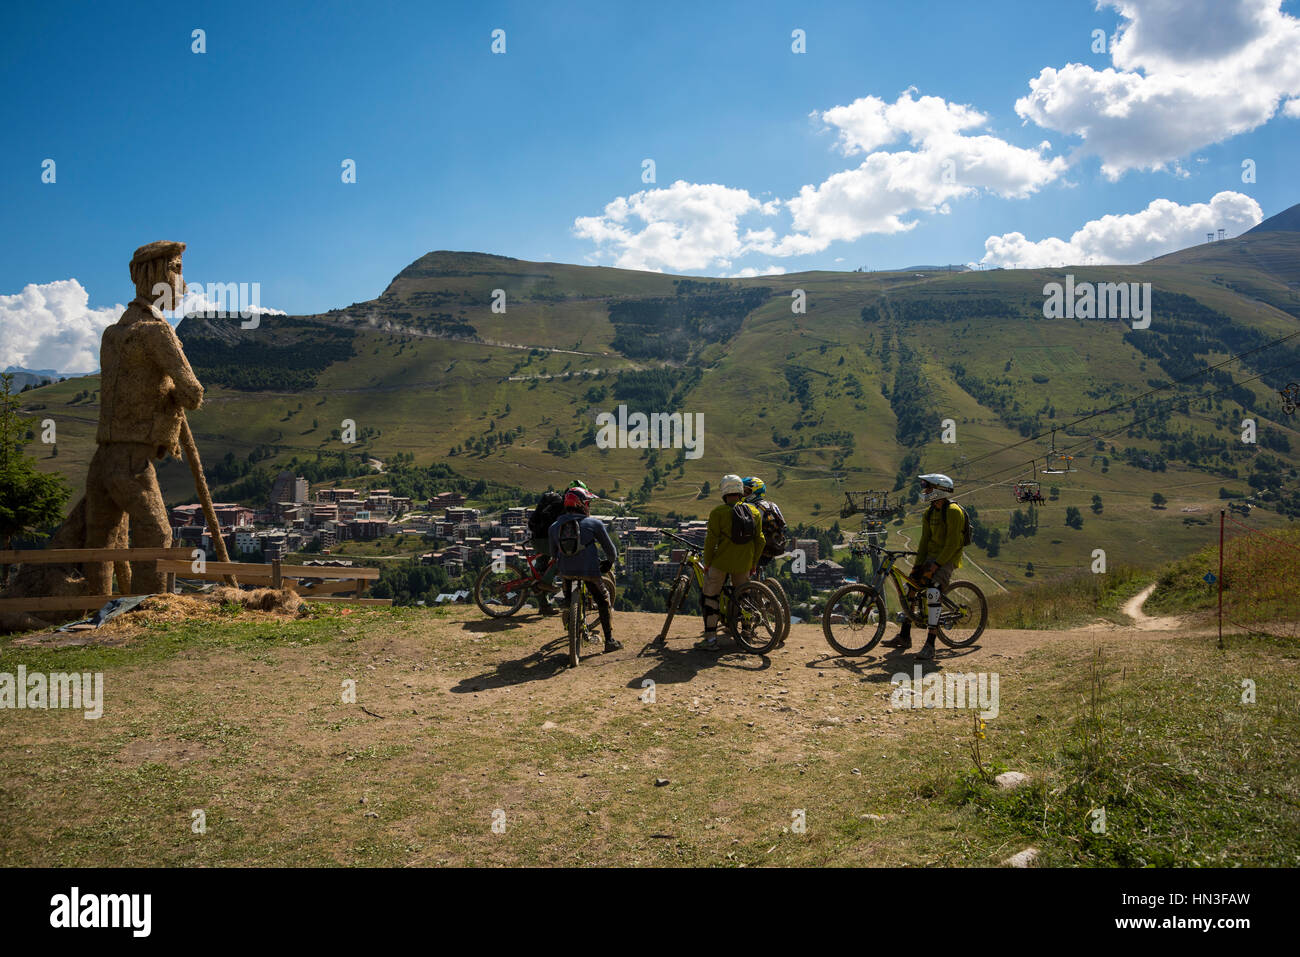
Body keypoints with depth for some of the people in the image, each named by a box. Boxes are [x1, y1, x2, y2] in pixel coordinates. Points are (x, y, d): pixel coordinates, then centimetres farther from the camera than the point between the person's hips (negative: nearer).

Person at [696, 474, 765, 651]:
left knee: (711, 596, 5)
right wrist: (754, 562, 17)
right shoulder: (754, 512, 4)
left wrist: (707, 562, -1)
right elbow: (760, 540, 8)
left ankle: (710, 638, 1)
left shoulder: (718, 512, -10)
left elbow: (711, 540, -11)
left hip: (721, 562, -4)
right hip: (744, 564, 4)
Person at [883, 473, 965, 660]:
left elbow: (952, 543, -20)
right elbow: (925, 540, 9)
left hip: (947, 558, -9)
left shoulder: (953, 511, -16)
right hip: (931, 555, 9)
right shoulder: (930, 513, 9)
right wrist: (918, 564, 0)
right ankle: (904, 637, 14)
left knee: (932, 592, -25)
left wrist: (936, 565, -23)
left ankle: (930, 645, -23)